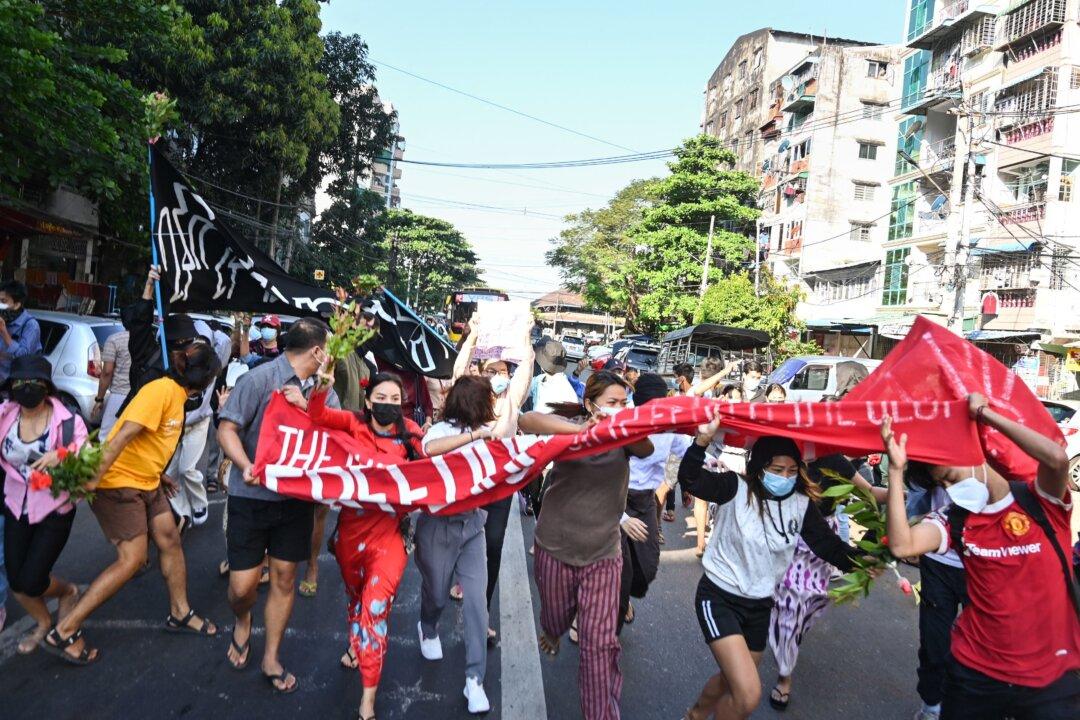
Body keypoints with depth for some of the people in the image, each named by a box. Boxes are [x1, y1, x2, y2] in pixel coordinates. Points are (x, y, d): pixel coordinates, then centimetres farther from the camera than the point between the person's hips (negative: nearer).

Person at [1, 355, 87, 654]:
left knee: (31, 582, -5)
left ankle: (68, 591, 30)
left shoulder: (67, 421, -18)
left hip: (55, 510, -4)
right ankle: (43, 623, 39)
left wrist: (62, 456, -37)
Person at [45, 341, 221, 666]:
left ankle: (180, 613, 24)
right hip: (119, 482, -9)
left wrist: (159, 474, 18)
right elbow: (124, 435, -27)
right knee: (132, 559, -8)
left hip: (146, 482, 9)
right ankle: (64, 633, 4)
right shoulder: (162, 389, -22)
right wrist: (94, 478, -29)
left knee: (170, 541, 10)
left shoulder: (177, 393, 8)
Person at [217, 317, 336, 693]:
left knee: (284, 578, 10)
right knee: (243, 585, 1)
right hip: (251, 497, -4)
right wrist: (246, 466, -30)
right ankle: (242, 622, 38)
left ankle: (271, 659, 28)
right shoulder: (258, 379, -14)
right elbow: (227, 429, -15)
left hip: (296, 497, 4)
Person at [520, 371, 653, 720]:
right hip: (555, 547, 0)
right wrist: (583, 430, -42)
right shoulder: (570, 427, -10)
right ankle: (552, 633, 59)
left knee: (600, 642, -5)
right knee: (557, 617, 23)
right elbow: (527, 420, -29)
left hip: (603, 553, 0)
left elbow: (646, 448, -26)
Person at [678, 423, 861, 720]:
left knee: (732, 683, 23)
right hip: (719, 597, -5)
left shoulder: (801, 504, -4)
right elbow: (690, 480, -32)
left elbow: (829, 545, -4)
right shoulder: (736, 488, -18)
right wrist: (703, 439, -48)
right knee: (748, 694, -15)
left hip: (760, 605, 6)